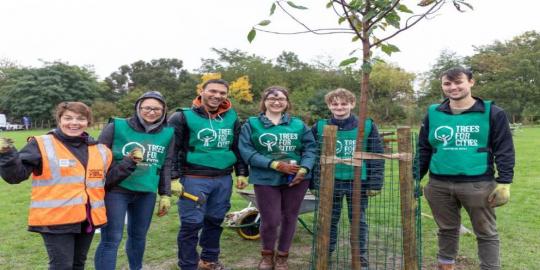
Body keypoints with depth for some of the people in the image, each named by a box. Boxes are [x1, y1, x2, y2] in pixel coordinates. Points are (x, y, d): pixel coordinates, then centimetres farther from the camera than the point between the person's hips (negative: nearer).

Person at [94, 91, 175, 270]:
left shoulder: (167, 134, 6)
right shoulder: (116, 127, -5)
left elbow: (166, 167, 12)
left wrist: (165, 195, 10)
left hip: (147, 194, 4)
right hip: (115, 191, -4)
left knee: (139, 236, 18)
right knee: (111, 239, -2)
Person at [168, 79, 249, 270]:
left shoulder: (231, 117, 9)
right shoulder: (184, 117, -6)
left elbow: (238, 148, 17)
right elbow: (171, 149, -6)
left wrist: (242, 173, 13)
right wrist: (173, 178, -11)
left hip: (224, 179, 5)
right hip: (194, 179, -4)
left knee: (215, 220, 15)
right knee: (191, 224, -1)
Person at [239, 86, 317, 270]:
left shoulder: (298, 124, 7)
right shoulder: (252, 124, 1)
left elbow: (310, 148, 3)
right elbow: (246, 151, -9)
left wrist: (304, 169, -15)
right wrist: (275, 165, -17)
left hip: (296, 179, 3)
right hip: (266, 180, -2)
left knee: (290, 218, 10)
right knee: (270, 220, -1)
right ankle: (267, 253, 29)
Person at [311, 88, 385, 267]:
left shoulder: (367, 126, -4)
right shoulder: (320, 127, -1)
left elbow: (377, 157, -2)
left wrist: (375, 184, -5)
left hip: (358, 182, -1)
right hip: (330, 182, 1)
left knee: (359, 221, 11)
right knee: (329, 220, 13)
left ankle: (361, 256, 27)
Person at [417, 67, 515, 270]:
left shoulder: (492, 113, -1)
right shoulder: (433, 113, 5)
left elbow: (504, 151, -1)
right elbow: (423, 150, 10)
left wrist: (504, 182, -8)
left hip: (478, 185, -2)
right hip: (439, 185, 3)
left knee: (486, 234, 10)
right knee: (447, 230, 17)